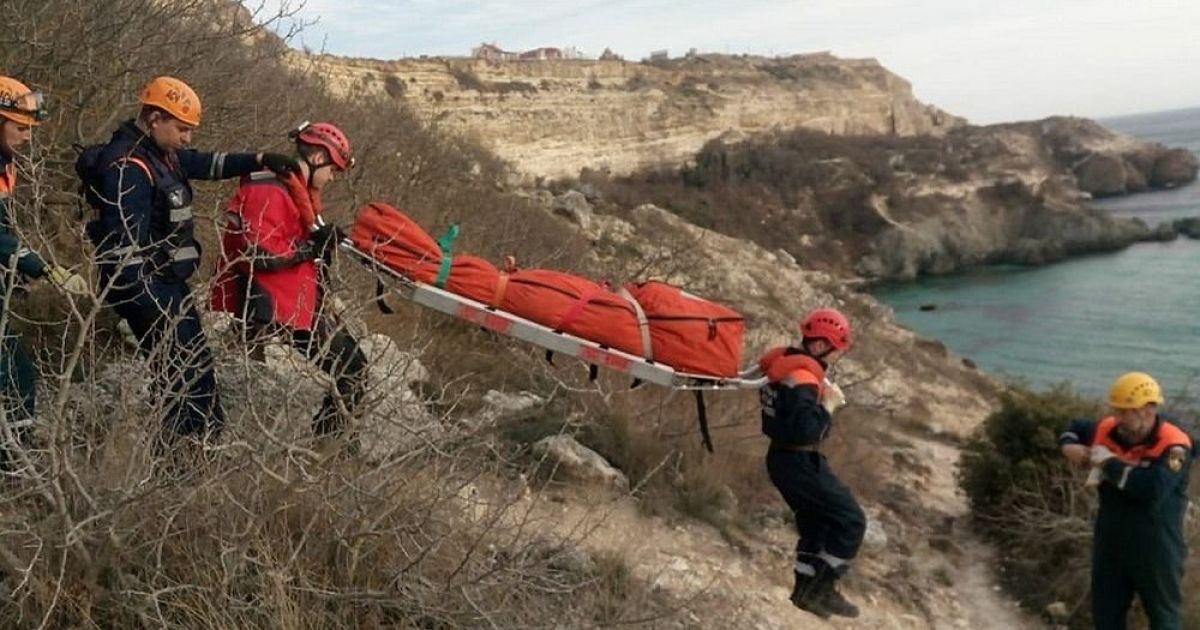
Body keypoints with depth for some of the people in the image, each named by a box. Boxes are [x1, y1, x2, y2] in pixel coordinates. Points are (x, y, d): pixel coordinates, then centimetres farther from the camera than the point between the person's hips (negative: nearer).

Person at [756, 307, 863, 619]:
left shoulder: (786, 364, 7)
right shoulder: (803, 377, -24)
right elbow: (805, 430, -31)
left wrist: (822, 396, 5)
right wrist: (828, 405, -18)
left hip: (785, 458, 10)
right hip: (799, 463, -10)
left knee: (816, 522, 21)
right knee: (851, 520, -1)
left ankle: (806, 589, 28)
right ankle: (821, 589, 3)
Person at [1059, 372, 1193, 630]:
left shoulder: (1173, 446, -22)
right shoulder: (1107, 431, -4)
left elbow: (1152, 490, -37)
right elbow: (1075, 428, 17)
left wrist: (1108, 462, -26)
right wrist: (1069, 446, -6)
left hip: (1156, 550, -6)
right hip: (1110, 544, 6)